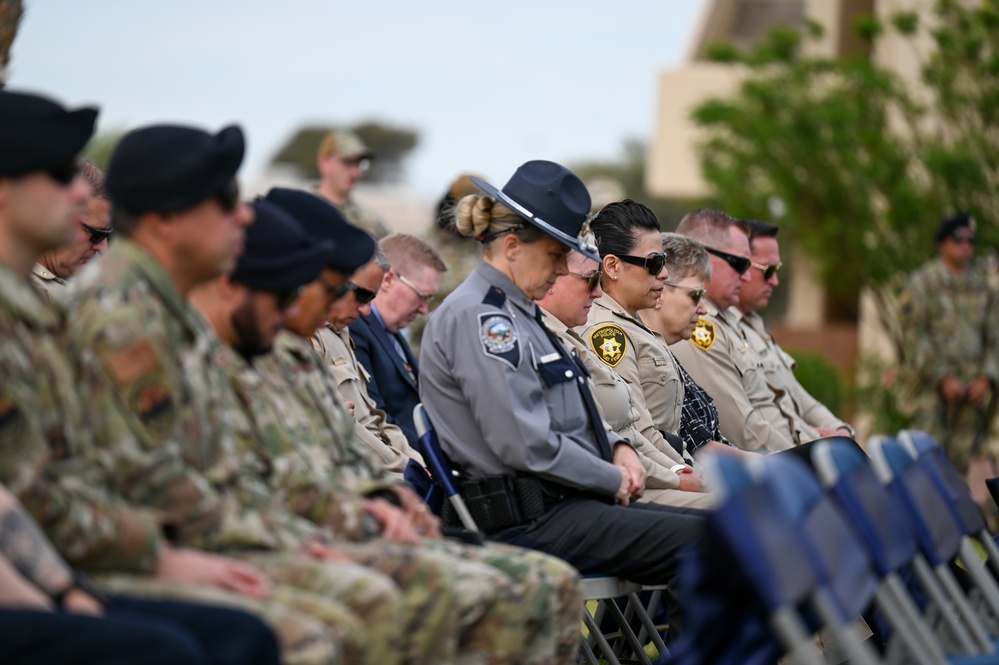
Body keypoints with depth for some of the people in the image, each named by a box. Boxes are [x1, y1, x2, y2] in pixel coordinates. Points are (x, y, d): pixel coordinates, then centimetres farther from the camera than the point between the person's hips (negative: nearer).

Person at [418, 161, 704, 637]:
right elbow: (527, 446, -20)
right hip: (527, 520, -10)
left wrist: (616, 448, 8)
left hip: (563, 502, 10)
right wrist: (613, 478, -9)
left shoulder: (517, 313, 19)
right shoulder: (476, 316, -14)